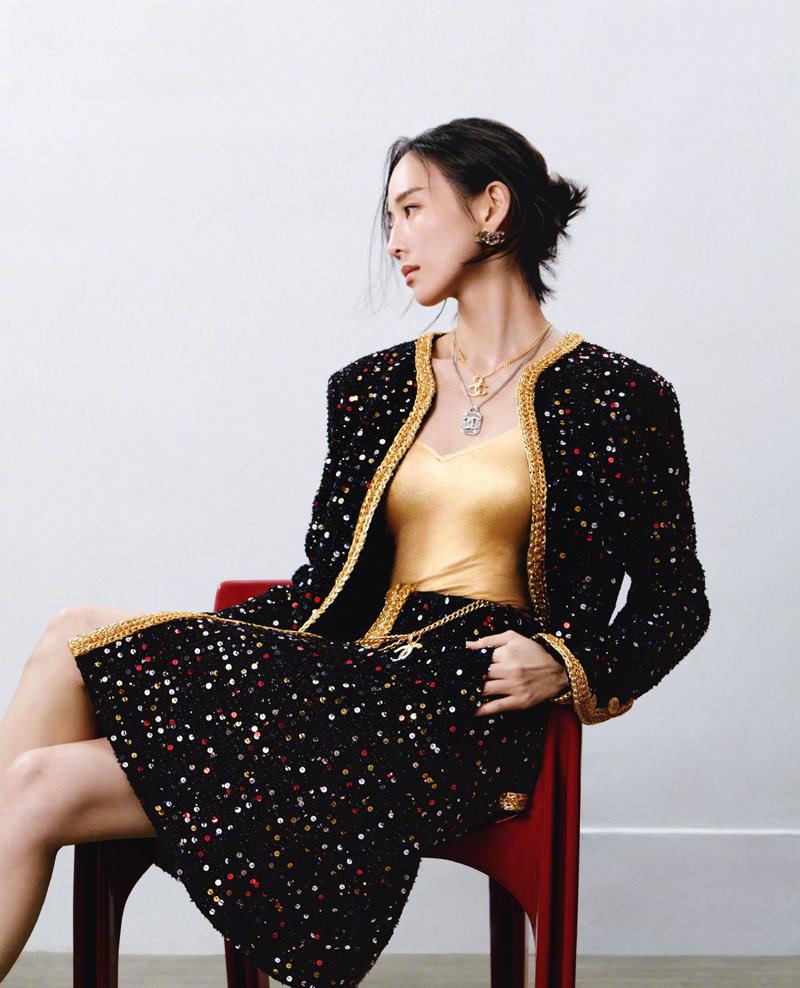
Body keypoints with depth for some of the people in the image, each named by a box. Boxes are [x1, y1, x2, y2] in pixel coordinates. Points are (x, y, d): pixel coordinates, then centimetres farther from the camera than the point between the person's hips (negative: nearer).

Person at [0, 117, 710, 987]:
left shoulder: (616, 400, 2)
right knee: (77, 643, -20)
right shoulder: (374, 387, 17)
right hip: (350, 670, 6)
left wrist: (569, 668, -12)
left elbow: (676, 599, 5)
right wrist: (200, 644, 0)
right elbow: (324, 579, 15)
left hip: (458, 715, -6)